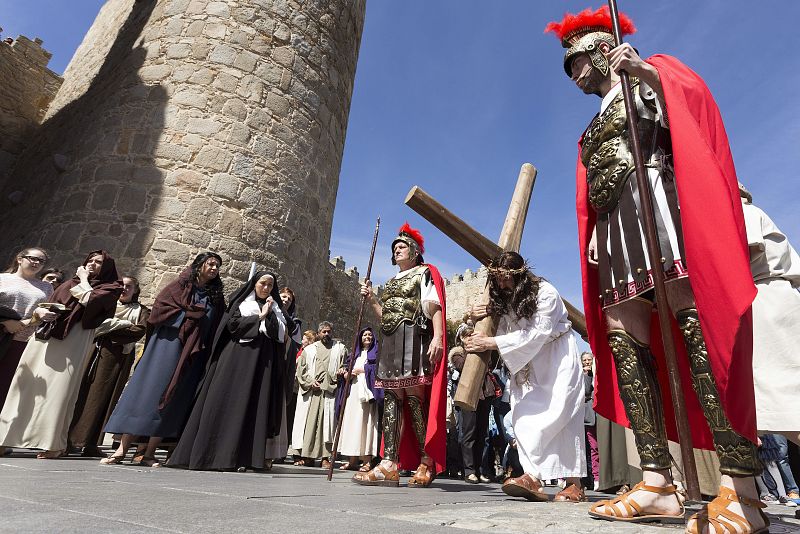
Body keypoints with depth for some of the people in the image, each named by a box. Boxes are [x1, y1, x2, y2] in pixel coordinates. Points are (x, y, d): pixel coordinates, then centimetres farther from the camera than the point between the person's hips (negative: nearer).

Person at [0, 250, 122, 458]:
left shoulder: (110, 288, 5)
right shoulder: (70, 283, 22)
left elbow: (89, 300, -12)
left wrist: (84, 280, 2)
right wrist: (44, 311, 5)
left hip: (72, 342, -5)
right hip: (45, 338, 6)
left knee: (58, 389, -9)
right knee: (27, 384, 3)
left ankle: (54, 443, -5)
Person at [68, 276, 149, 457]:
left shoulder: (141, 311, 14)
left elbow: (137, 332, -3)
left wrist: (105, 330, -5)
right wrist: (123, 324, -7)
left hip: (116, 357, -2)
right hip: (92, 349, 2)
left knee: (101, 396, -5)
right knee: (80, 392, -3)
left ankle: (89, 443, -3)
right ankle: (68, 437, 3)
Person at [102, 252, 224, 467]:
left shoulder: (216, 296, 13)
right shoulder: (181, 285, 6)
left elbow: (217, 329, 10)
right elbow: (161, 305, -3)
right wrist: (187, 315, -10)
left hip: (193, 354, 2)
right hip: (167, 344, -2)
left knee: (172, 400, 0)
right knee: (145, 391, -4)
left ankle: (149, 453, 6)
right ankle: (122, 449, 1)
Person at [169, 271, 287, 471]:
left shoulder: (274, 307, 18)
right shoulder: (241, 302, 12)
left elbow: (281, 333, 5)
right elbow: (233, 324, -5)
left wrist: (269, 316, -6)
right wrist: (259, 317, -4)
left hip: (262, 361, 2)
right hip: (237, 356, -2)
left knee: (252, 406, -4)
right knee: (226, 402, -6)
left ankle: (242, 456, -5)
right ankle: (207, 453, -1)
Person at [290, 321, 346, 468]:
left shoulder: (340, 349, 13)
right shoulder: (309, 349, 16)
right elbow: (301, 369, 9)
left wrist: (338, 376, -11)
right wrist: (310, 382, -5)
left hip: (330, 391, -1)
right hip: (310, 391, 2)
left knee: (327, 422, -4)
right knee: (308, 422, 0)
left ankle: (325, 457, 0)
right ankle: (307, 456, 7)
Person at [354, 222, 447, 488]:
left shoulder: (424, 273, 7)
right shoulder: (391, 282, 28)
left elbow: (434, 306, -7)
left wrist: (438, 336, -20)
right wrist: (371, 299, 12)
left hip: (413, 338, -7)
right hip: (390, 342, 7)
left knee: (414, 397, -11)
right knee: (391, 398, 0)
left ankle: (427, 462, -1)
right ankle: (389, 464, -1)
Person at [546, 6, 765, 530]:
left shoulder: (653, 75, 17)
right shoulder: (592, 131, 32)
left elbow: (694, 100, -2)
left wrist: (645, 70, -10)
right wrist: (595, 251, 15)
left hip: (657, 207, -6)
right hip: (615, 234, 7)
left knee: (697, 323, -18)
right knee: (624, 344, -4)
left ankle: (741, 490, -15)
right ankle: (658, 486, -3)